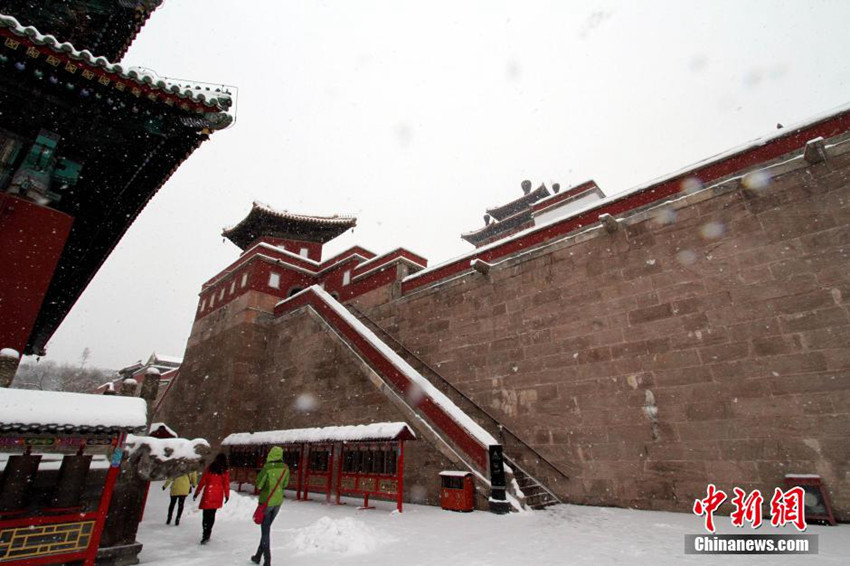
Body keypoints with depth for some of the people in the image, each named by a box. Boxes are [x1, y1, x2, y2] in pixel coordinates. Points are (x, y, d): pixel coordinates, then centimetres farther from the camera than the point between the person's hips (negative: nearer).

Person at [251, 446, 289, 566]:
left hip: (266, 501, -5)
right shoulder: (285, 468, -5)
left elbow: (259, 485, -11)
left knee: (265, 531, 6)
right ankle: (258, 556, 36)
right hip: (278, 501, 5)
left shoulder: (267, 468, -19)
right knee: (266, 528, 21)